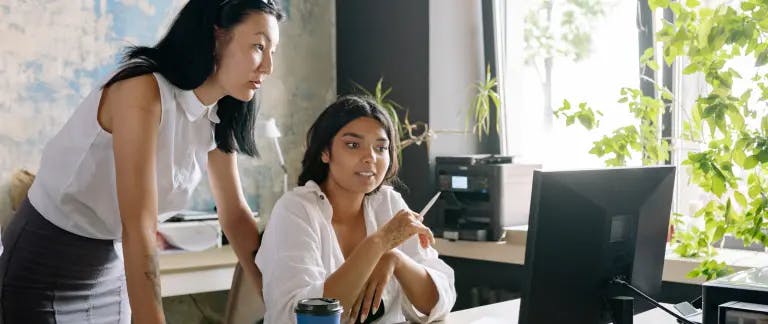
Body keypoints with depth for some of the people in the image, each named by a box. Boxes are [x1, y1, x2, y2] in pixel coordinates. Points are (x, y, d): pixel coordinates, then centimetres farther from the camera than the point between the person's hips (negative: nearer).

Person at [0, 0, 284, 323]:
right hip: (44, 258, -7)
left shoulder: (216, 119, -3)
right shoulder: (142, 91, -27)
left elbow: (235, 215, 3)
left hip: (112, 263, 7)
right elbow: (138, 228, -32)